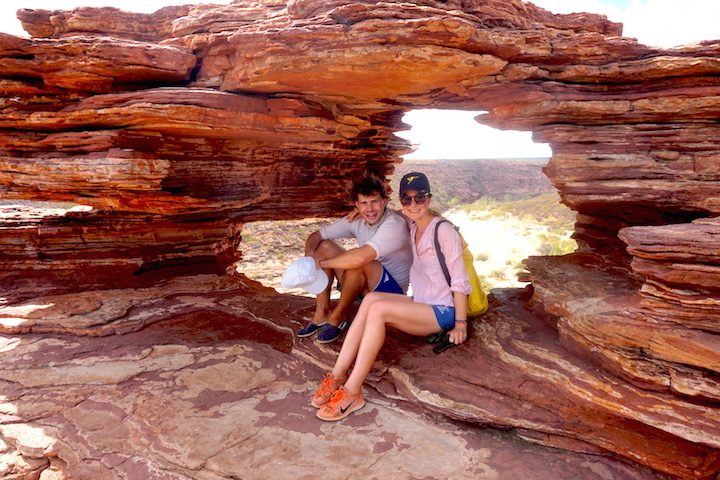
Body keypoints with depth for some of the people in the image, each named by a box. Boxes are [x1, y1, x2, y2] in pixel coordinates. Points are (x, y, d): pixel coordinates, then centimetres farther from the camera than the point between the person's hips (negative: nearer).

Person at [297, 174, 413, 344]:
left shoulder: (394, 226, -26)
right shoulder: (357, 221, -3)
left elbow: (361, 257, -40)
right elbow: (316, 236, 0)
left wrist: (323, 263, -27)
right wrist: (310, 254, -23)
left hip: (392, 292, -7)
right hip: (365, 289, 8)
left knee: (359, 262, -35)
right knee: (324, 246, -5)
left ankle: (337, 318, -13)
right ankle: (321, 314, -5)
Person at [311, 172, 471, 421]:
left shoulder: (444, 231, -12)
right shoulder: (412, 227, 9)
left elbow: (459, 281, -13)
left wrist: (460, 324, -13)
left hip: (442, 312, -7)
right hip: (419, 304, 7)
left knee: (378, 309, -29)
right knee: (371, 298, -21)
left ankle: (352, 391, -27)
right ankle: (338, 375, -26)